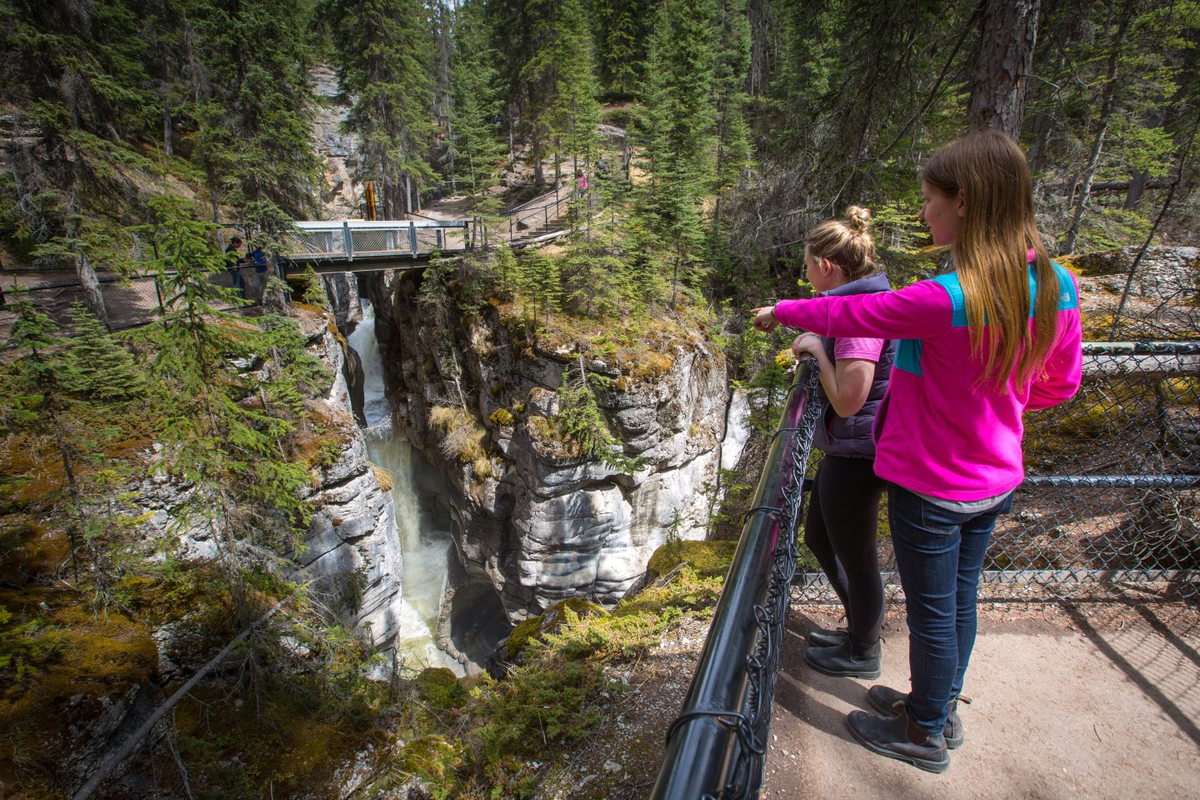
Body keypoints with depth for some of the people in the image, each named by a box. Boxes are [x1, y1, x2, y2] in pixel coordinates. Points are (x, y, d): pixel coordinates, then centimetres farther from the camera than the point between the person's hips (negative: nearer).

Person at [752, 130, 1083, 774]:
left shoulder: (945, 300, -31)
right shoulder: (1058, 288, -7)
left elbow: (843, 315, -17)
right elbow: (1060, 384, 5)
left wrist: (781, 310, 2)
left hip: (930, 488, -7)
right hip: (995, 479, 7)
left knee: (931, 613, 13)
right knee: (959, 598, 24)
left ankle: (925, 735, 37)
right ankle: (940, 706, 47)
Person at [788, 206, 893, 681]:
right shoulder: (867, 301, 8)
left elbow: (847, 399, -28)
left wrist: (818, 349, -17)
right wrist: (817, 345, 6)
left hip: (855, 455, -10)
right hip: (846, 449, 10)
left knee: (855, 557, 10)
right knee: (819, 539, 24)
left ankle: (862, 653, 34)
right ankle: (863, 625, 44)